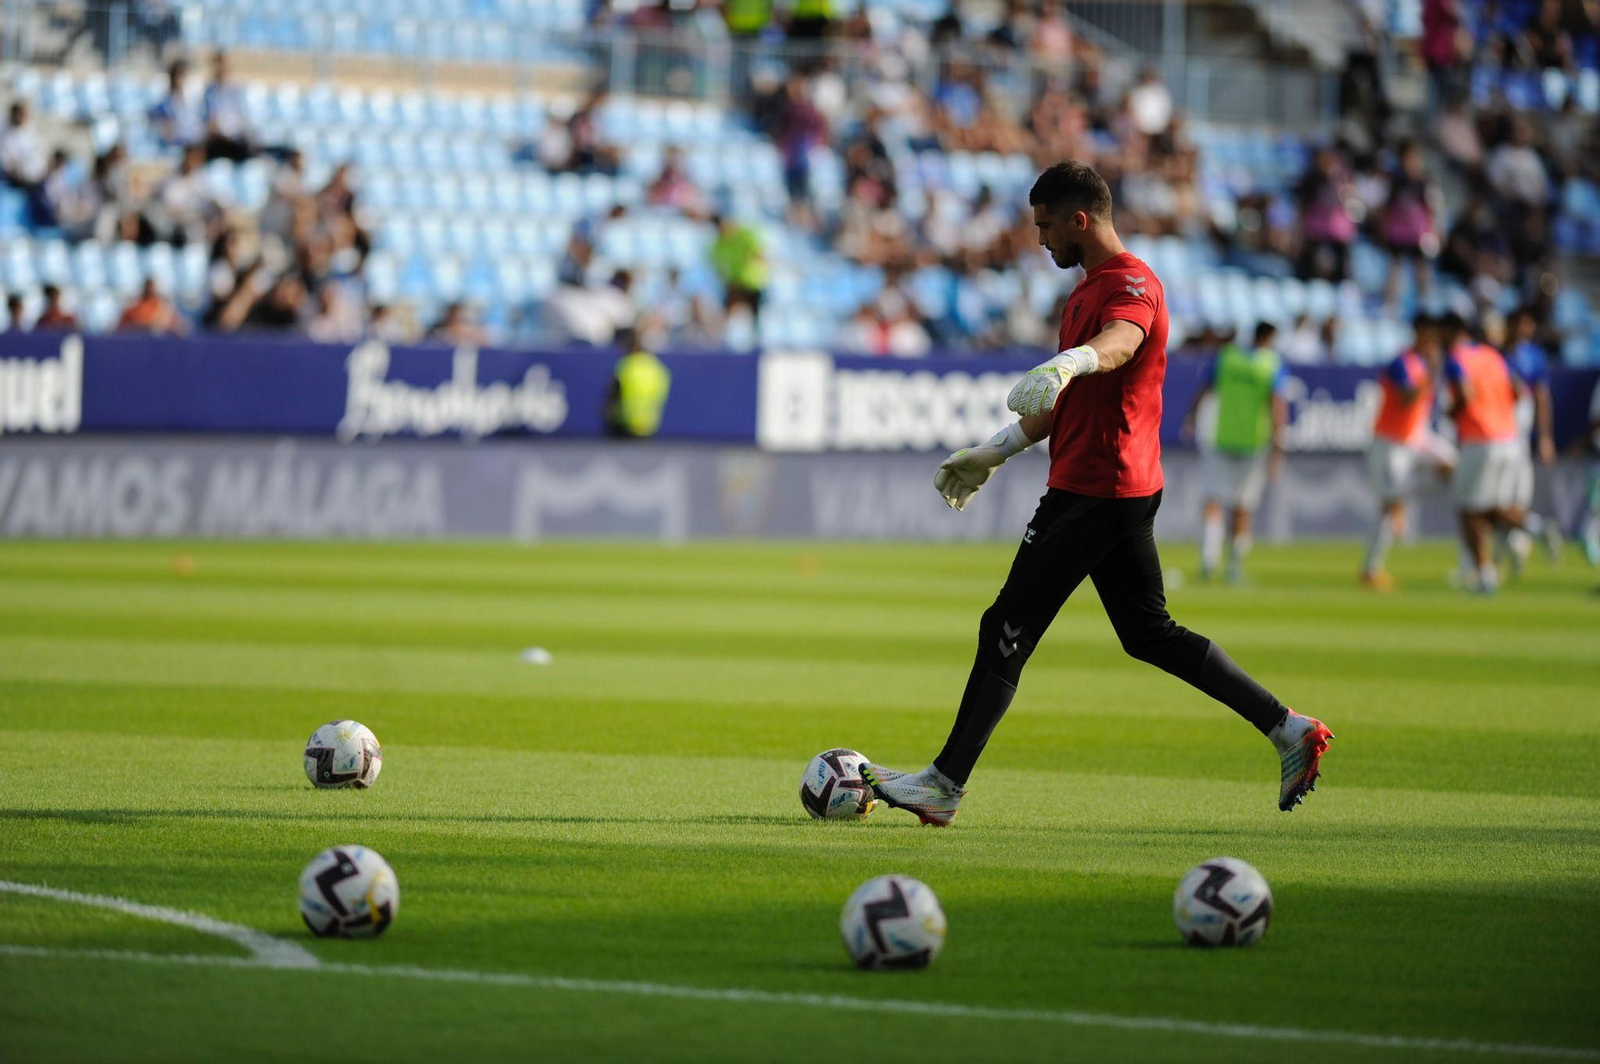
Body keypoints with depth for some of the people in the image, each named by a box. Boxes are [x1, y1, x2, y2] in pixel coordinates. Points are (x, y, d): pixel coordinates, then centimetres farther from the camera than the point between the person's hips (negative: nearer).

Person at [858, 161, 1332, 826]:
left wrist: (1064, 365, -59)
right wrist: (993, 454, 31)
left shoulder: (1132, 284, -13)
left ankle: (945, 784, -6)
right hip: (1121, 492, 11)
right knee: (1148, 633, 14)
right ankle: (1286, 728, 12)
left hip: (1098, 491, -11)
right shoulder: (1089, 288, 20)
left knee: (1007, 627, -8)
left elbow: (1118, 344, -39)